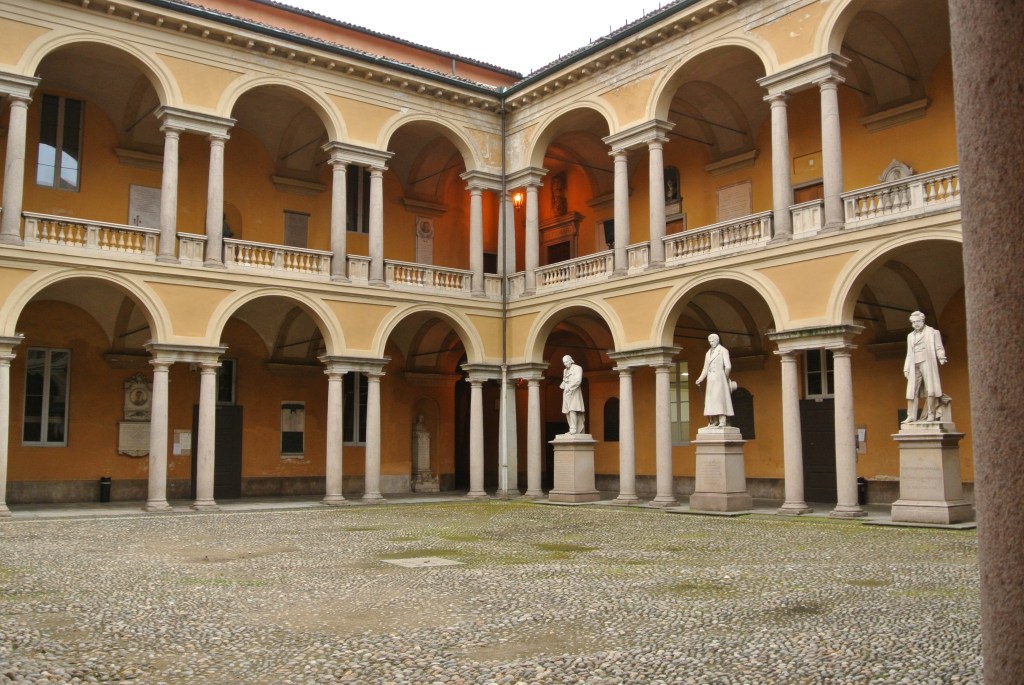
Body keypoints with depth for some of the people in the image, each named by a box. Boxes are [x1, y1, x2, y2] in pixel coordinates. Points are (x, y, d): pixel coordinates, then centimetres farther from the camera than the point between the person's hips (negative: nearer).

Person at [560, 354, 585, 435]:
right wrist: (562, 385, 3)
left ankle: (574, 429, -22)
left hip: (574, 392, -7)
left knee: (572, 410, -18)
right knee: (567, 412, 1)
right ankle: (572, 429, 2)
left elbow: (578, 380, -14)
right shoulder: (565, 371, 19)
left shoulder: (577, 368, -3)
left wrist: (569, 387, -16)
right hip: (566, 393, 7)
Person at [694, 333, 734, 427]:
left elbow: (728, 366, -9)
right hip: (710, 380, 6)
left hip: (719, 378, -6)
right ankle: (713, 422, 0)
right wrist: (700, 379, 6)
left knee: (720, 398, -12)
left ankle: (722, 422, -16)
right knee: (710, 401, 1)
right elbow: (705, 369, 17)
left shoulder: (723, 351, 0)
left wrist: (725, 378, -6)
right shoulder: (708, 353, 19)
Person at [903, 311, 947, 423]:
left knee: (930, 390, -11)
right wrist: (906, 369, 15)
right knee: (912, 391, -3)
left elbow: (939, 348, 3)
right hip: (914, 365, 5)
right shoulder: (910, 336, 22)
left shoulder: (932, 332, 9)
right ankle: (911, 416, -4)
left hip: (927, 363, -4)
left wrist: (941, 357, -18)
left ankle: (931, 415, -10)